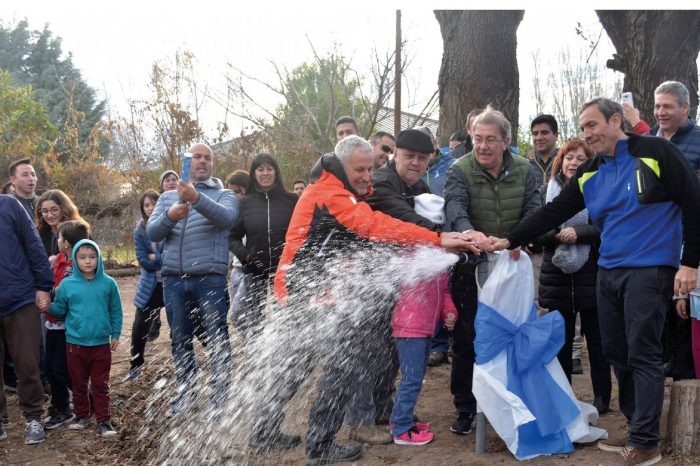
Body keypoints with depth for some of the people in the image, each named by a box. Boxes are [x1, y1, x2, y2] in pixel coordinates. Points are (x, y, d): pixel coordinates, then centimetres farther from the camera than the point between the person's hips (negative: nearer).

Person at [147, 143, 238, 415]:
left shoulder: (223, 195, 7)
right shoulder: (167, 197, 17)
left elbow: (228, 218, -16)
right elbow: (152, 233, 4)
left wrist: (197, 198, -32)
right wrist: (169, 216, -18)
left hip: (210, 278, -3)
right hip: (173, 279, 4)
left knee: (217, 341, -2)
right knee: (180, 341, 10)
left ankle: (219, 399, 6)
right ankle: (184, 396, 22)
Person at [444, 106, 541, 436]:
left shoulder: (524, 171, 2)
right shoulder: (460, 171, -8)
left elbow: (533, 210, -9)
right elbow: (454, 205, -27)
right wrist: (468, 231, -49)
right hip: (470, 269, -2)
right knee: (466, 341, 2)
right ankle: (465, 409, 17)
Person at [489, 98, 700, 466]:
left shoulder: (655, 153, -7)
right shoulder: (589, 175, 10)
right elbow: (553, 213, 8)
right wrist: (510, 240, -2)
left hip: (650, 270, -7)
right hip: (608, 271, 7)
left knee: (642, 354, -6)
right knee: (617, 353, 10)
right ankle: (638, 429, 24)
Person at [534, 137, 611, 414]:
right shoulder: (549, 191, 8)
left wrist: (578, 233, -20)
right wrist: (556, 235, -17)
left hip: (591, 274, -2)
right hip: (558, 274, 2)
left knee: (596, 339, 6)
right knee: (560, 340, 8)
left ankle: (602, 396, 17)